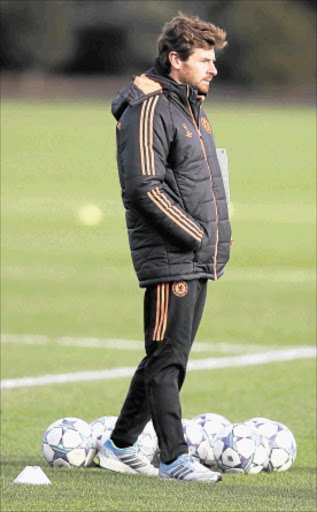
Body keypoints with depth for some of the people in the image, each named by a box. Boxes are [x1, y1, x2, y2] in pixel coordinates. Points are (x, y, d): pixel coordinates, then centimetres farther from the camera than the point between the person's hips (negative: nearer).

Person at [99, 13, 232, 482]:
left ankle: (120, 447, 20)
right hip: (168, 258, -10)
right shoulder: (149, 108, -12)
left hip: (198, 259, 10)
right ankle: (175, 458, -8)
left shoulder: (190, 106, 19)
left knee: (168, 358, 12)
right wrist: (198, 236, -16)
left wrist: (219, 238, 13)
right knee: (167, 358, -8)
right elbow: (145, 187, -19)